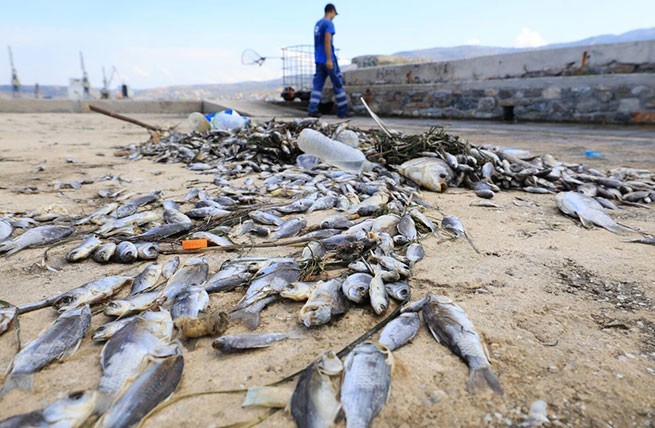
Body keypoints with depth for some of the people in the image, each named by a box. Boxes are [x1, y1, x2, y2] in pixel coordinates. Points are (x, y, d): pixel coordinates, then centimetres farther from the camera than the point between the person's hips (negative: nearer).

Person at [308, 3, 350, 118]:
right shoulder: (329, 23, -9)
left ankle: (312, 109, -7)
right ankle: (342, 111, 3)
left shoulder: (317, 24, 17)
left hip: (319, 59, 8)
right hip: (328, 59, -8)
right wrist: (329, 59, -22)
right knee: (338, 84, 0)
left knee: (317, 84, 3)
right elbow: (327, 42, -18)